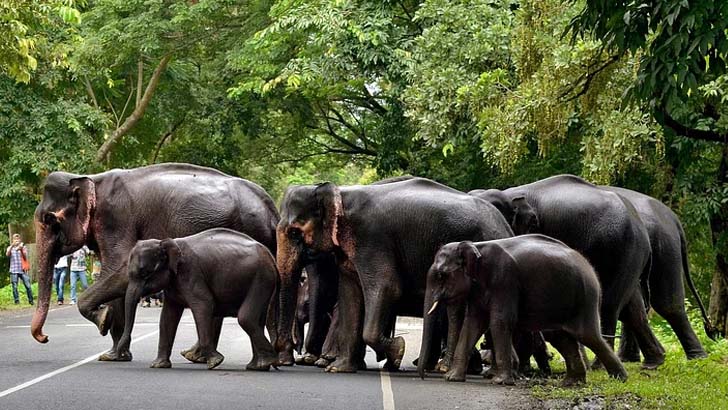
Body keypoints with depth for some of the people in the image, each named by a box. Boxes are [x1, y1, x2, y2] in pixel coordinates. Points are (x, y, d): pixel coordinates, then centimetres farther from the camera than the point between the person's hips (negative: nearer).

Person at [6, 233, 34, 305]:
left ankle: (31, 300, 1)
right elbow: (7, 254, -11)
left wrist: (21, 249, -15)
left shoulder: (23, 247, 12)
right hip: (14, 270, 0)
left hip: (23, 270, 0)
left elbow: (25, 257, 0)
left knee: (28, 286, -7)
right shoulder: (10, 248, 11)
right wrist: (12, 245, -23)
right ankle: (17, 301, 1)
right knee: (15, 287, -5)